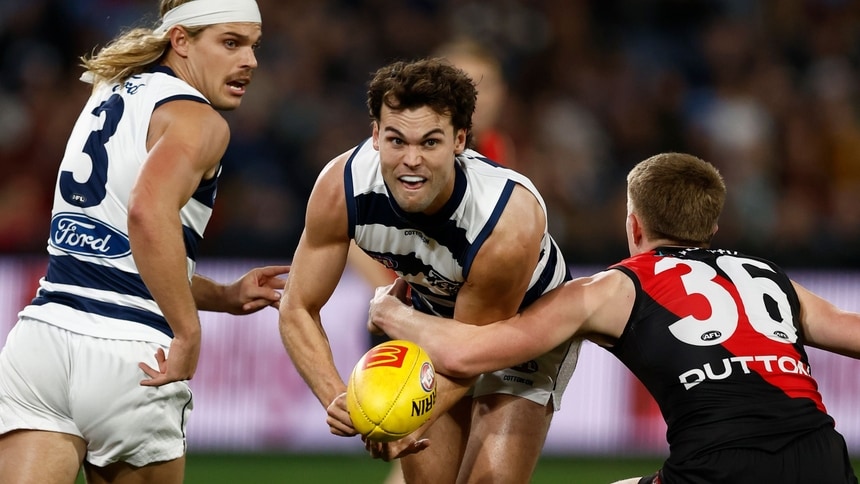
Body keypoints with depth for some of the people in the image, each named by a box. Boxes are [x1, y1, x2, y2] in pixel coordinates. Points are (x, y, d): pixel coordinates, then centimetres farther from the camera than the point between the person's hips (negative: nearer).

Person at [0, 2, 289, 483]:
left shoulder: (111, 96, 22)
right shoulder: (199, 121, -4)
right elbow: (149, 212, -25)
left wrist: (224, 296, 25)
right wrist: (189, 335, -20)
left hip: (41, 332, 6)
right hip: (127, 359, -6)